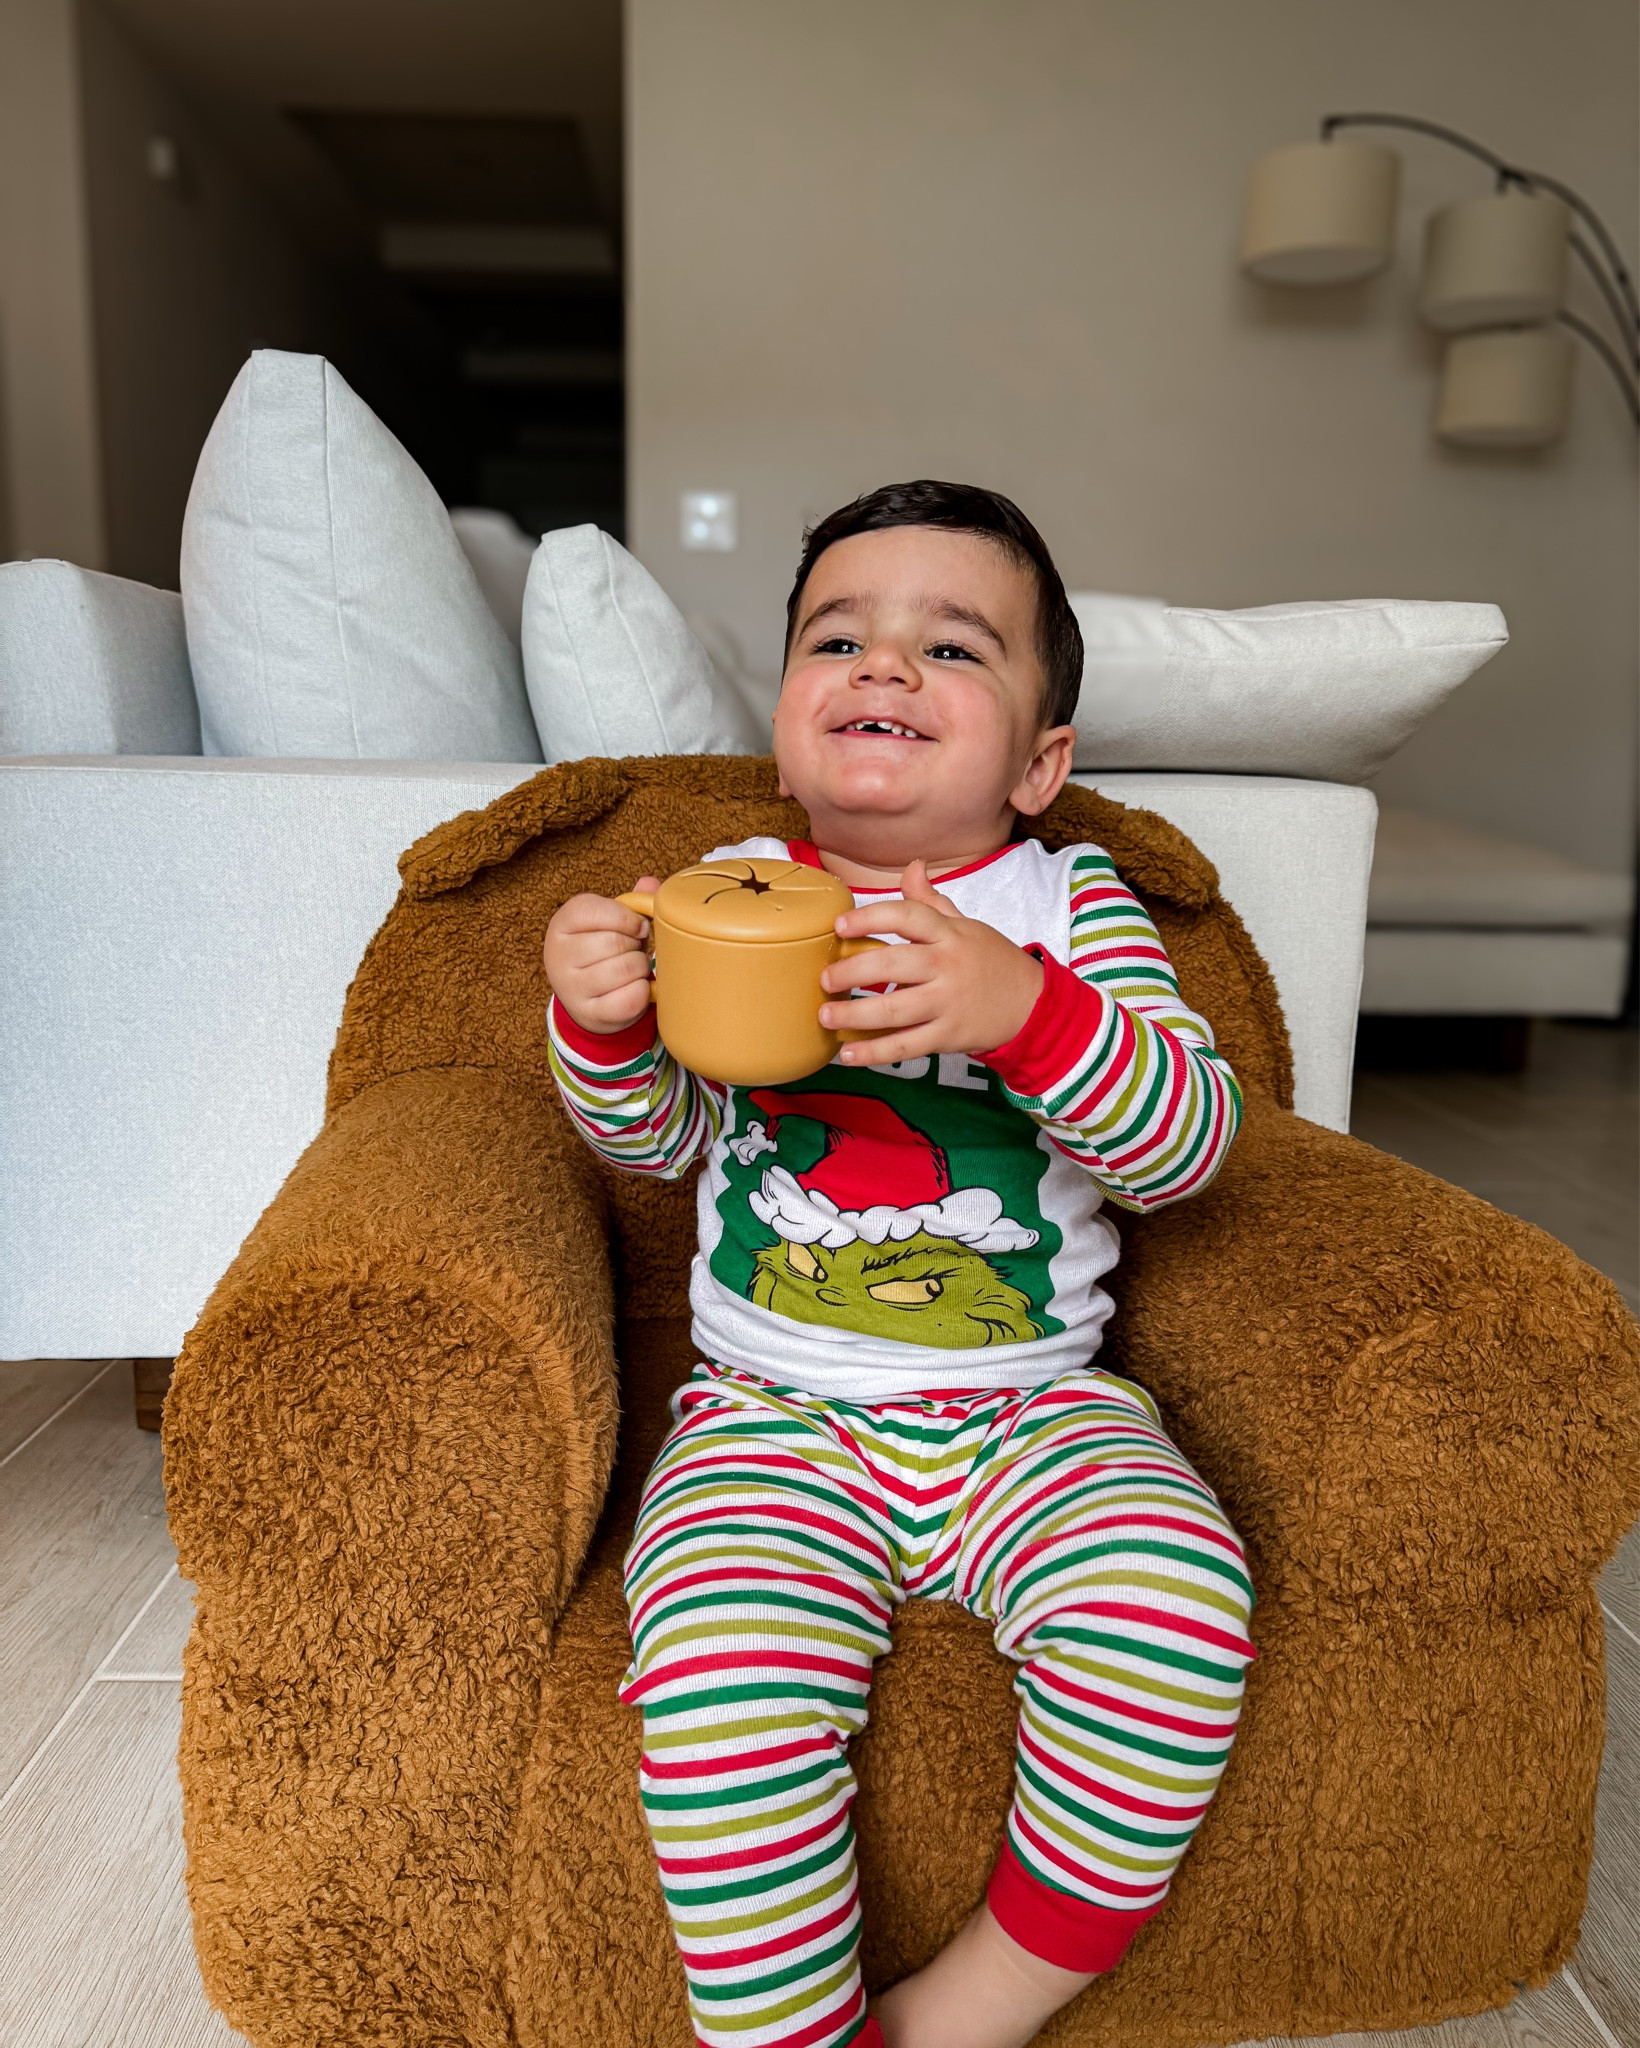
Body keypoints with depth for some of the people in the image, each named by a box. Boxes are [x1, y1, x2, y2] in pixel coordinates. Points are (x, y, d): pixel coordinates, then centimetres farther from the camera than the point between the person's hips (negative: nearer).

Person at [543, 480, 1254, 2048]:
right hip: (774, 1418, 0)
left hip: (1033, 1414, 1)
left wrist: (1025, 1007, -29)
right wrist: (601, 1020, -16)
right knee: (714, 1673, -26)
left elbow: (1189, 1144, -10)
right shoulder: (730, 893, 5)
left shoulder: (1070, 904, 1)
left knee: (1177, 1611, -23)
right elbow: (653, 1137, 6)